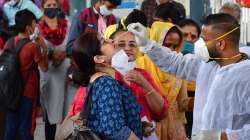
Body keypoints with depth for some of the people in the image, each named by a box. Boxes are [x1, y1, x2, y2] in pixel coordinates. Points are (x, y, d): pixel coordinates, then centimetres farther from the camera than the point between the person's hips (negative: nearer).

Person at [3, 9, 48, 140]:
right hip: (27, 93, -6)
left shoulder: (9, 43, -1)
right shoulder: (33, 47, -18)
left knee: (10, 127, 12)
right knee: (26, 128, 5)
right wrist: (44, 48, -3)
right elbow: (44, 68, -7)